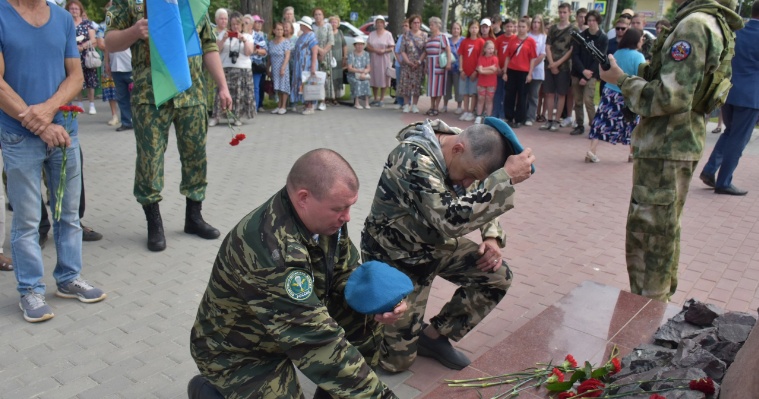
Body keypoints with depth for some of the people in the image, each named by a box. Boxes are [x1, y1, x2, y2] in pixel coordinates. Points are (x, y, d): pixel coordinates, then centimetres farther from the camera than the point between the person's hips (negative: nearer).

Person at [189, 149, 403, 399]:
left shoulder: (322, 217, -13)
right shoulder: (272, 251, -37)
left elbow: (346, 272, 2)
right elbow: (317, 341, -36)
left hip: (294, 326, 7)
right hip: (238, 352, -7)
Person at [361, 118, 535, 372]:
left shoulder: (466, 155, -8)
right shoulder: (414, 158, -33)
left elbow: (483, 202, 9)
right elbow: (450, 220, -44)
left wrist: (492, 237, -9)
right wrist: (506, 178, -40)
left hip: (436, 243, 8)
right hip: (396, 255, -7)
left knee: (498, 277, -6)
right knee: (397, 359, -5)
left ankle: (434, 336, 10)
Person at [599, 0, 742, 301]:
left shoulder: (694, 25, -18)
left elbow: (671, 97, -24)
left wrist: (621, 80, -12)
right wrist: (631, 79, 6)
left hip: (665, 149, -10)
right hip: (677, 144, 10)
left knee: (646, 237, -2)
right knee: (663, 232, 22)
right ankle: (661, 299, 37)